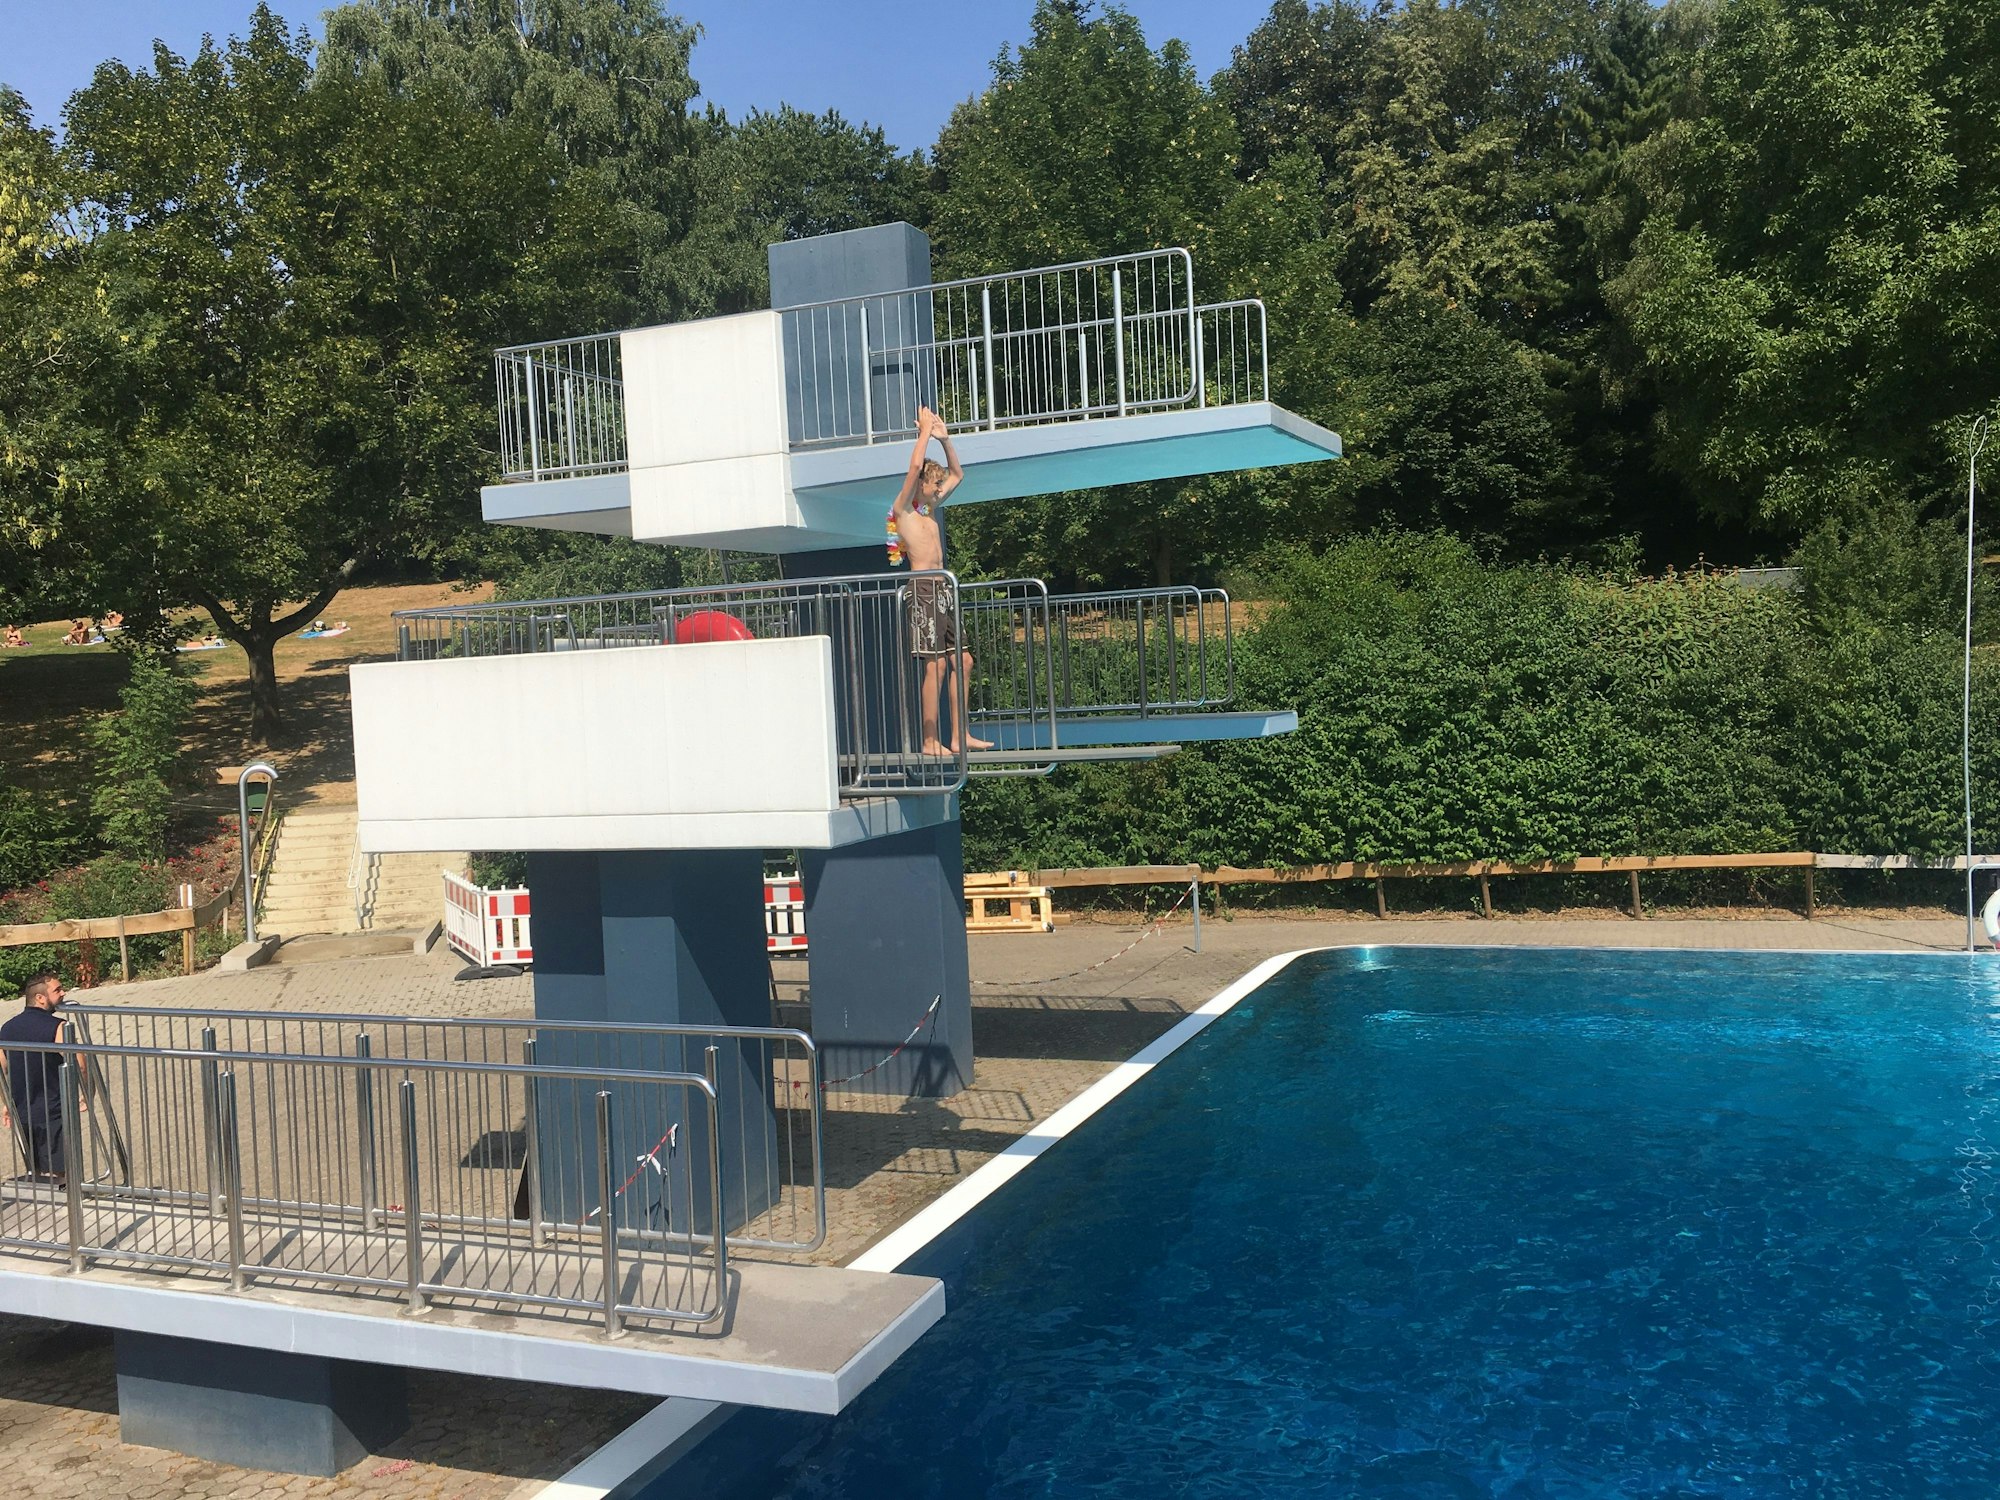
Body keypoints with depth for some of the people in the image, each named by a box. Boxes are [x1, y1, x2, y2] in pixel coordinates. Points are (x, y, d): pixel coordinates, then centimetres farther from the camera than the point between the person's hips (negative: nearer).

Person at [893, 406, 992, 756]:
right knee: (936, 663, -12)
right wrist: (925, 431, -7)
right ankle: (931, 742, -8)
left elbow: (957, 474, 29)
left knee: (961, 660, 7)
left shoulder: (930, 508, 19)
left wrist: (944, 439, 18)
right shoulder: (903, 509, -4)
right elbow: (915, 466, -17)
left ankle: (959, 737, 11)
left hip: (942, 590, 9)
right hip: (924, 588, -9)